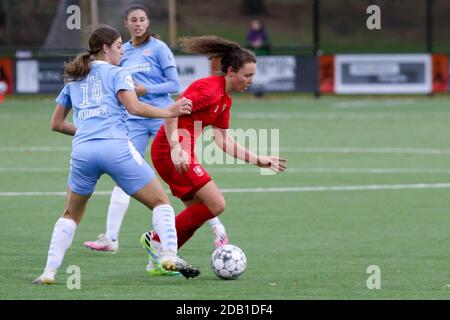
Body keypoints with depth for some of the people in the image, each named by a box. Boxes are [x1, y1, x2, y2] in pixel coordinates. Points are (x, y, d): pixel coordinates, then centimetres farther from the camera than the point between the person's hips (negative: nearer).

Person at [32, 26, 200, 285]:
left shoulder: (74, 80, 23)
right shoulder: (117, 73, 8)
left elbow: (57, 124, 25)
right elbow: (134, 107, -8)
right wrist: (169, 112, -2)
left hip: (82, 151, 4)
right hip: (116, 148, -4)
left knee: (71, 215, 21)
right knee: (161, 201, 6)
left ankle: (49, 272, 9)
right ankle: (170, 256, -12)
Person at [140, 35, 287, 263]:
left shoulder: (225, 99, 14)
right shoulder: (210, 89, -16)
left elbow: (222, 139, 17)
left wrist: (258, 160, 16)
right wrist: (175, 149, -34)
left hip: (182, 154, 10)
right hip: (171, 152, -10)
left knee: (197, 213, 12)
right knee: (215, 204, -12)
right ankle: (158, 238, -6)